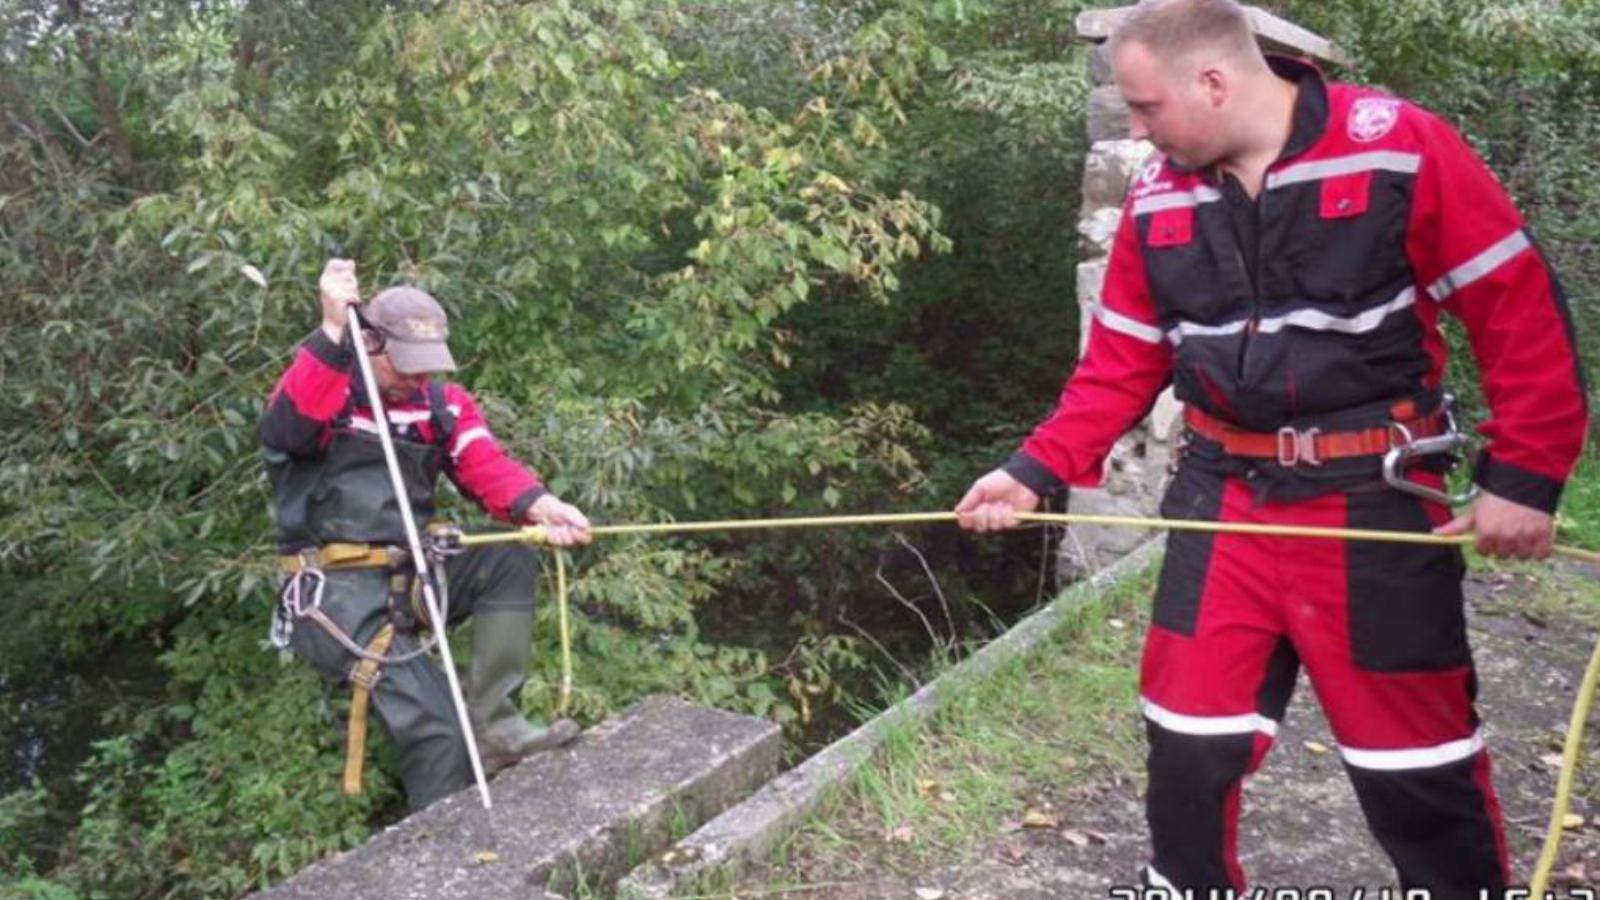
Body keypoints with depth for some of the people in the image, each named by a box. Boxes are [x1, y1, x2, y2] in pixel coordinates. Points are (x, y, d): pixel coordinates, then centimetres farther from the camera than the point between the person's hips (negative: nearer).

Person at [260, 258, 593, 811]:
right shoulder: (320, 387, -3)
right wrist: (332, 330, -31)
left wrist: (540, 506, -28)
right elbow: (284, 431, -26)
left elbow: (487, 467, -7)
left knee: (512, 560, -19)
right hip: (337, 590, -5)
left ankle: (493, 723, -16)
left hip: (412, 576, 5)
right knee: (432, 723, -18)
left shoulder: (443, 403, 9)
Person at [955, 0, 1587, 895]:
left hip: (1374, 504, -4)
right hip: (1223, 502, 4)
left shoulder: (1403, 150, -12)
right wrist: (1035, 471, -1)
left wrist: (1524, 476, -10)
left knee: (1417, 762, 8)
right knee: (1189, 742, 10)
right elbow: (1119, 365, 8)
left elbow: (1523, 311, -8)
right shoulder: (1159, 200, 2)